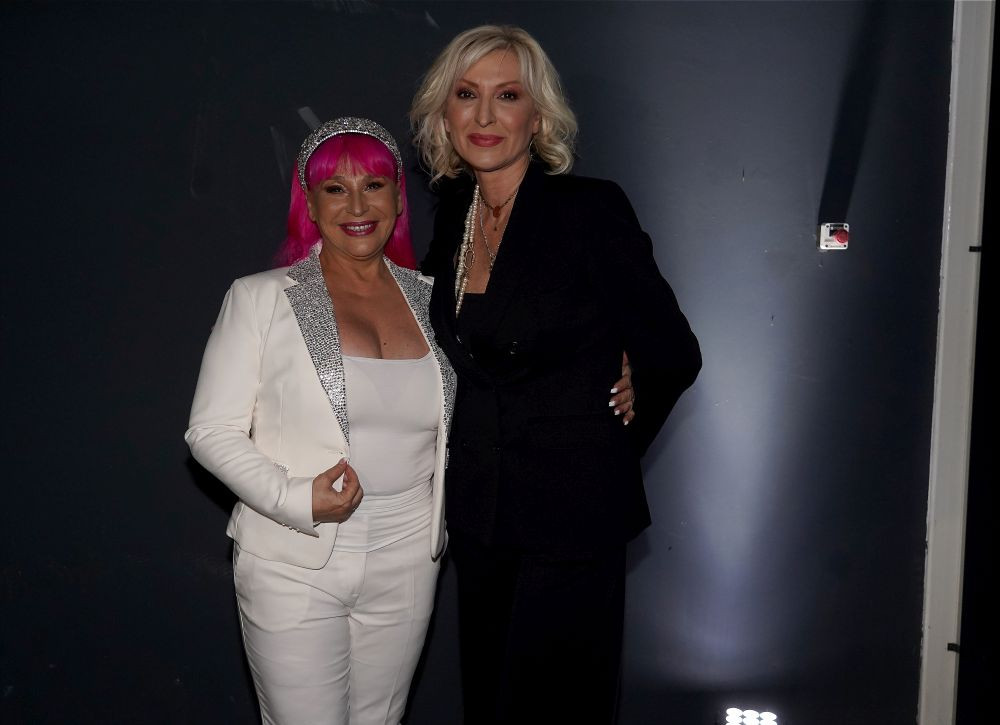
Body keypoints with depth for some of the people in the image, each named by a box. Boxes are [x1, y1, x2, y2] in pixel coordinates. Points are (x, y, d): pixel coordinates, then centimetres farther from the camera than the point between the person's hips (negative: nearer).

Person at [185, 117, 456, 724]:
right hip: (293, 566, -3)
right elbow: (212, 431, -6)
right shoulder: (261, 298, -5)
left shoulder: (430, 299, 5)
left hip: (407, 563, 4)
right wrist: (296, 500, -20)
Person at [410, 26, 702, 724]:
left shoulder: (591, 209, -14)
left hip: (571, 517, -6)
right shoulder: (453, 214, 4)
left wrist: (606, 452, 1)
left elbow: (672, 356, -9)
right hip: (479, 514, 6)